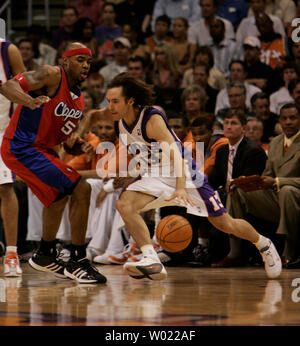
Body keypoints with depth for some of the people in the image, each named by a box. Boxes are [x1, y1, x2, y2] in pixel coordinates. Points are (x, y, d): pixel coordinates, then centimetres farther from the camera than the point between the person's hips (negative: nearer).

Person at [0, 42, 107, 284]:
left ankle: (45, 255, 49)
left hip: (41, 149, 10)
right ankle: (77, 261, -8)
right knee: (81, 190, -16)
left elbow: (68, 143, 22)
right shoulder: (52, 76, -11)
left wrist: (80, 147, -1)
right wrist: (30, 101, -43)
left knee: (59, 196, 30)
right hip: (22, 147, -10)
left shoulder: (79, 100, 15)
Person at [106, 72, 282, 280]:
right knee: (124, 204, -23)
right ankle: (151, 260, -29)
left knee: (225, 224, 3)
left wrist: (180, 188, -53)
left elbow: (176, 155, -39)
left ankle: (264, 245, 32)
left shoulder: (152, 119, -28)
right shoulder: (120, 123, -6)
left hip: (184, 174, -6)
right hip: (154, 177, 6)